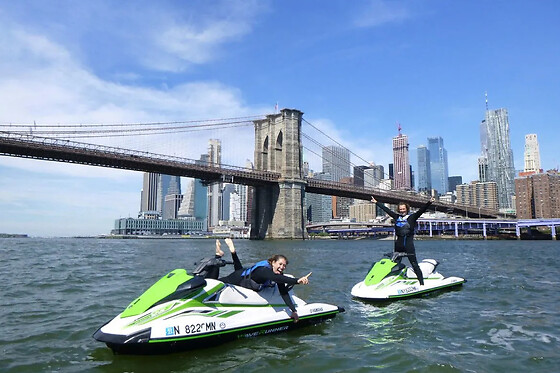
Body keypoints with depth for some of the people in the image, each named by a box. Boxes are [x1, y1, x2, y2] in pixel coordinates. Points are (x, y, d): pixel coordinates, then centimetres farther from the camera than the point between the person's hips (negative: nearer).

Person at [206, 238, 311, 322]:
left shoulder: (279, 275, -23)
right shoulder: (264, 270, -45)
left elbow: (284, 293, -24)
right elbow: (275, 278, -65)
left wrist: (293, 310, -34)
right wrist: (297, 281, -76)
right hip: (237, 278, -6)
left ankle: (233, 251, 43)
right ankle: (218, 254, 19)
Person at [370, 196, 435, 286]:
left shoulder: (412, 217, 0)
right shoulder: (396, 217, 10)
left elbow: (422, 210, -11)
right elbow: (386, 209, 17)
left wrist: (429, 202, -25)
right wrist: (376, 202, 24)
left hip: (408, 244, -5)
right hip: (398, 244, 5)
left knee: (414, 264, -6)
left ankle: (421, 283, -6)